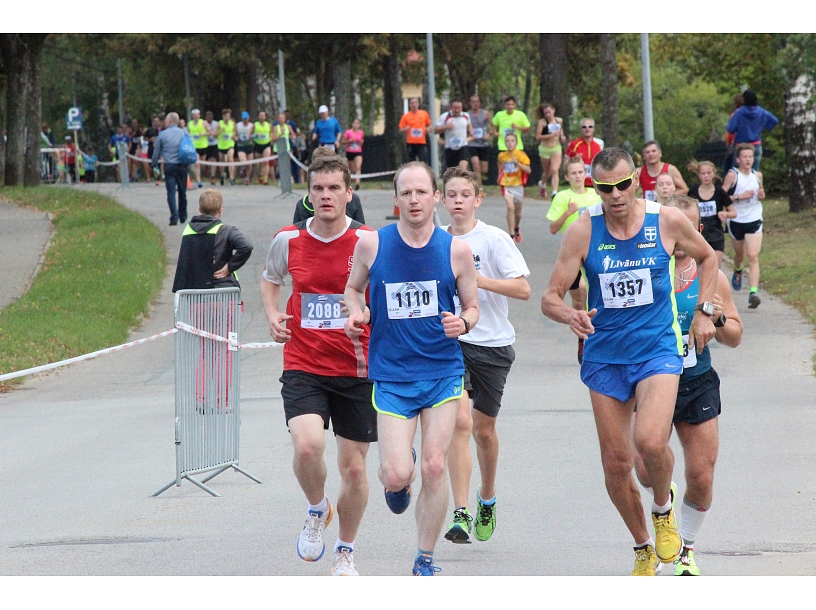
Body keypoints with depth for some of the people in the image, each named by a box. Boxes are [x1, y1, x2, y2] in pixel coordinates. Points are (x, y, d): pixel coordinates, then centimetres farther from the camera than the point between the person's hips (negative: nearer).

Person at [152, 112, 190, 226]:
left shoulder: (162, 134, -2)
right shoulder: (184, 133, 3)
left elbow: (156, 152, 4)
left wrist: (155, 166, 14)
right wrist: (188, 164, 17)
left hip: (169, 166, -2)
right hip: (182, 166, 2)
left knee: (171, 192, -3)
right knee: (182, 192, 14)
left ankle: (174, 217, -13)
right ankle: (183, 216, 23)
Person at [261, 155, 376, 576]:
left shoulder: (369, 242, -6)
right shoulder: (288, 240, 1)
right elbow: (270, 279, 22)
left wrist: (369, 315, -17)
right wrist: (273, 315, 3)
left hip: (357, 371, 0)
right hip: (303, 368, 0)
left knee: (354, 466, 5)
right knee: (307, 446, -24)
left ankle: (345, 553, 27)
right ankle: (317, 510, 9)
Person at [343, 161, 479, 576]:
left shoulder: (456, 250, -3)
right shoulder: (371, 244, -4)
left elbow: (472, 307, 8)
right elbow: (354, 288, 14)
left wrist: (463, 322, -15)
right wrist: (355, 313, -7)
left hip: (442, 372, 0)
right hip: (391, 375, 0)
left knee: (435, 468, -6)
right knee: (396, 475, -10)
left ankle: (425, 561, 11)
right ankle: (400, 477, 30)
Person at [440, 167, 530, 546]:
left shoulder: (494, 239, -6)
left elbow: (522, 289, -14)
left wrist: (478, 279, -22)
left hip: (492, 344, -1)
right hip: (448, 341, 1)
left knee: (484, 429, 9)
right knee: (460, 421, -18)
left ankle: (487, 499, 37)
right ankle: (461, 514, -20)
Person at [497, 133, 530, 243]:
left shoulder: (521, 155, -8)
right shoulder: (502, 155, 1)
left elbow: (528, 170, -17)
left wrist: (517, 163, -27)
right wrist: (500, 176, 12)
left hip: (518, 185, 0)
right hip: (507, 185, 0)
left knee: (518, 212, 14)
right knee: (510, 207, -21)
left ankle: (516, 229, 44)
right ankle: (512, 235, -21)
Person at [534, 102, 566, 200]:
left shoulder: (559, 120, 3)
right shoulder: (542, 122, -10)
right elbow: (538, 136, -14)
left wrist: (562, 136, 3)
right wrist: (551, 135, -24)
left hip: (556, 148, 1)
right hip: (545, 149, -1)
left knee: (555, 170, -17)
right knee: (547, 172, 13)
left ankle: (555, 192, -22)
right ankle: (542, 184, 47)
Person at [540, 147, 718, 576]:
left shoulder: (668, 222, -6)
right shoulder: (583, 231, -8)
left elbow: (707, 257, 15)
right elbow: (550, 299, -7)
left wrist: (704, 311, 5)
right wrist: (570, 316, -29)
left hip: (658, 350, -2)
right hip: (604, 358, 2)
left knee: (650, 442, -25)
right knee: (616, 464, 4)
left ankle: (663, 508, 7)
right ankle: (643, 548, 27)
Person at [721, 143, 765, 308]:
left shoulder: (757, 175, 5)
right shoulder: (732, 175, -8)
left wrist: (761, 195, -1)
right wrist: (739, 197, -22)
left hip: (754, 221, 1)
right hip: (736, 220, -1)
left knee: (753, 256, -13)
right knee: (739, 254, 19)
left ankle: (753, 293, -21)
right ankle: (738, 272, 54)